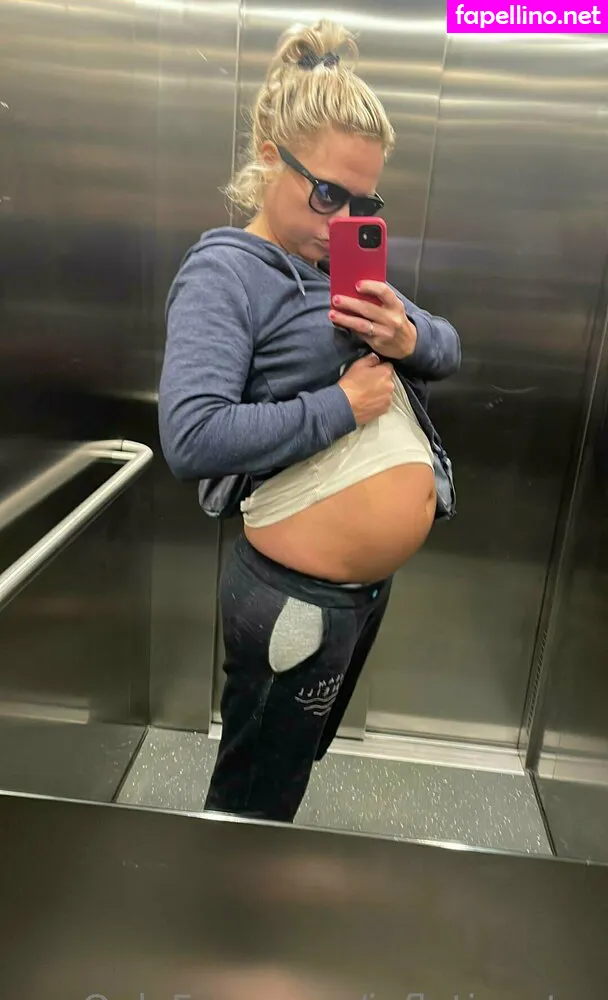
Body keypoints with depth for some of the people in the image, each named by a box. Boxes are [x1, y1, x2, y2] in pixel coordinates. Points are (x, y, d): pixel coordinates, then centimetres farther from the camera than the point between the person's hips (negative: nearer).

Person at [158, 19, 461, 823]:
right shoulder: (223, 273, -15)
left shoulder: (346, 265, 10)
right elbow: (190, 437, -30)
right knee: (252, 803, 15)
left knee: (295, 766, 30)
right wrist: (341, 406, -23)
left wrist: (411, 337, -10)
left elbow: (450, 350, 12)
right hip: (298, 597, -8)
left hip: (373, 582, 9)